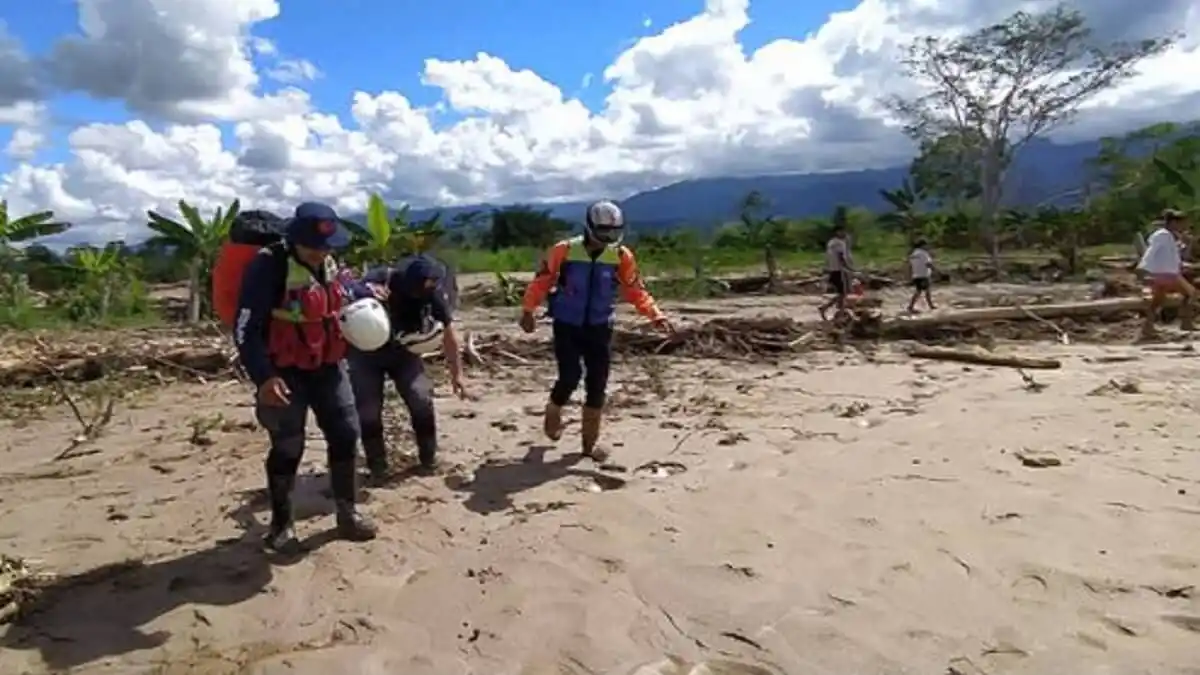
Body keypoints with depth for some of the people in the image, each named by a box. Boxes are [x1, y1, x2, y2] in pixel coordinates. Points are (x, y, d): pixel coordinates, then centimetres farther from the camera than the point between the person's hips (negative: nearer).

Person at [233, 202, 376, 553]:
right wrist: (263, 377, -29)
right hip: (284, 371, -7)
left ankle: (346, 513, 23)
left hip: (327, 364, 7)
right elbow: (245, 329, -21)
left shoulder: (328, 262, 4)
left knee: (345, 433, 7)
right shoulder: (268, 267, -19)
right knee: (287, 447, 1)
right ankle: (280, 525, 21)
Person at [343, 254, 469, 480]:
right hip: (366, 353, -2)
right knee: (368, 410, -7)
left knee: (422, 399, -10)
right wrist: (366, 292, -64)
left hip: (401, 350, 2)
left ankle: (429, 460, 10)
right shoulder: (379, 280, -31)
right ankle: (377, 467, 13)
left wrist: (456, 374, -5)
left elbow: (449, 331, -10)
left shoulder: (432, 292, -22)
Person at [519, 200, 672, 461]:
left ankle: (591, 441, 17)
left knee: (597, 385, 3)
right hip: (567, 327, -2)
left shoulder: (622, 256, -6)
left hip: (599, 329, 2)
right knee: (570, 377, -12)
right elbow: (542, 281, -1)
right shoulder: (564, 251, -11)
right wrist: (528, 310, 0)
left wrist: (656, 316, -12)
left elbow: (636, 291, -2)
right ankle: (553, 412, 22)